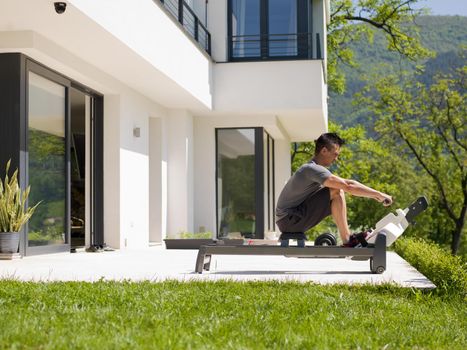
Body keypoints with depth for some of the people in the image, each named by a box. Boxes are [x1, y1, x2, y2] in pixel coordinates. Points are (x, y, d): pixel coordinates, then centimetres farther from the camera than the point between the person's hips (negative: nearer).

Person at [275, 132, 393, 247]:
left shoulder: (313, 169, 14)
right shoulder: (313, 169, -19)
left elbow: (347, 183, 21)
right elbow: (348, 187, -26)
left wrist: (374, 195, 16)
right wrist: (378, 194, -19)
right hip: (289, 221, -10)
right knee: (337, 192, -19)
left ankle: (348, 236, 7)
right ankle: (347, 241, -15)